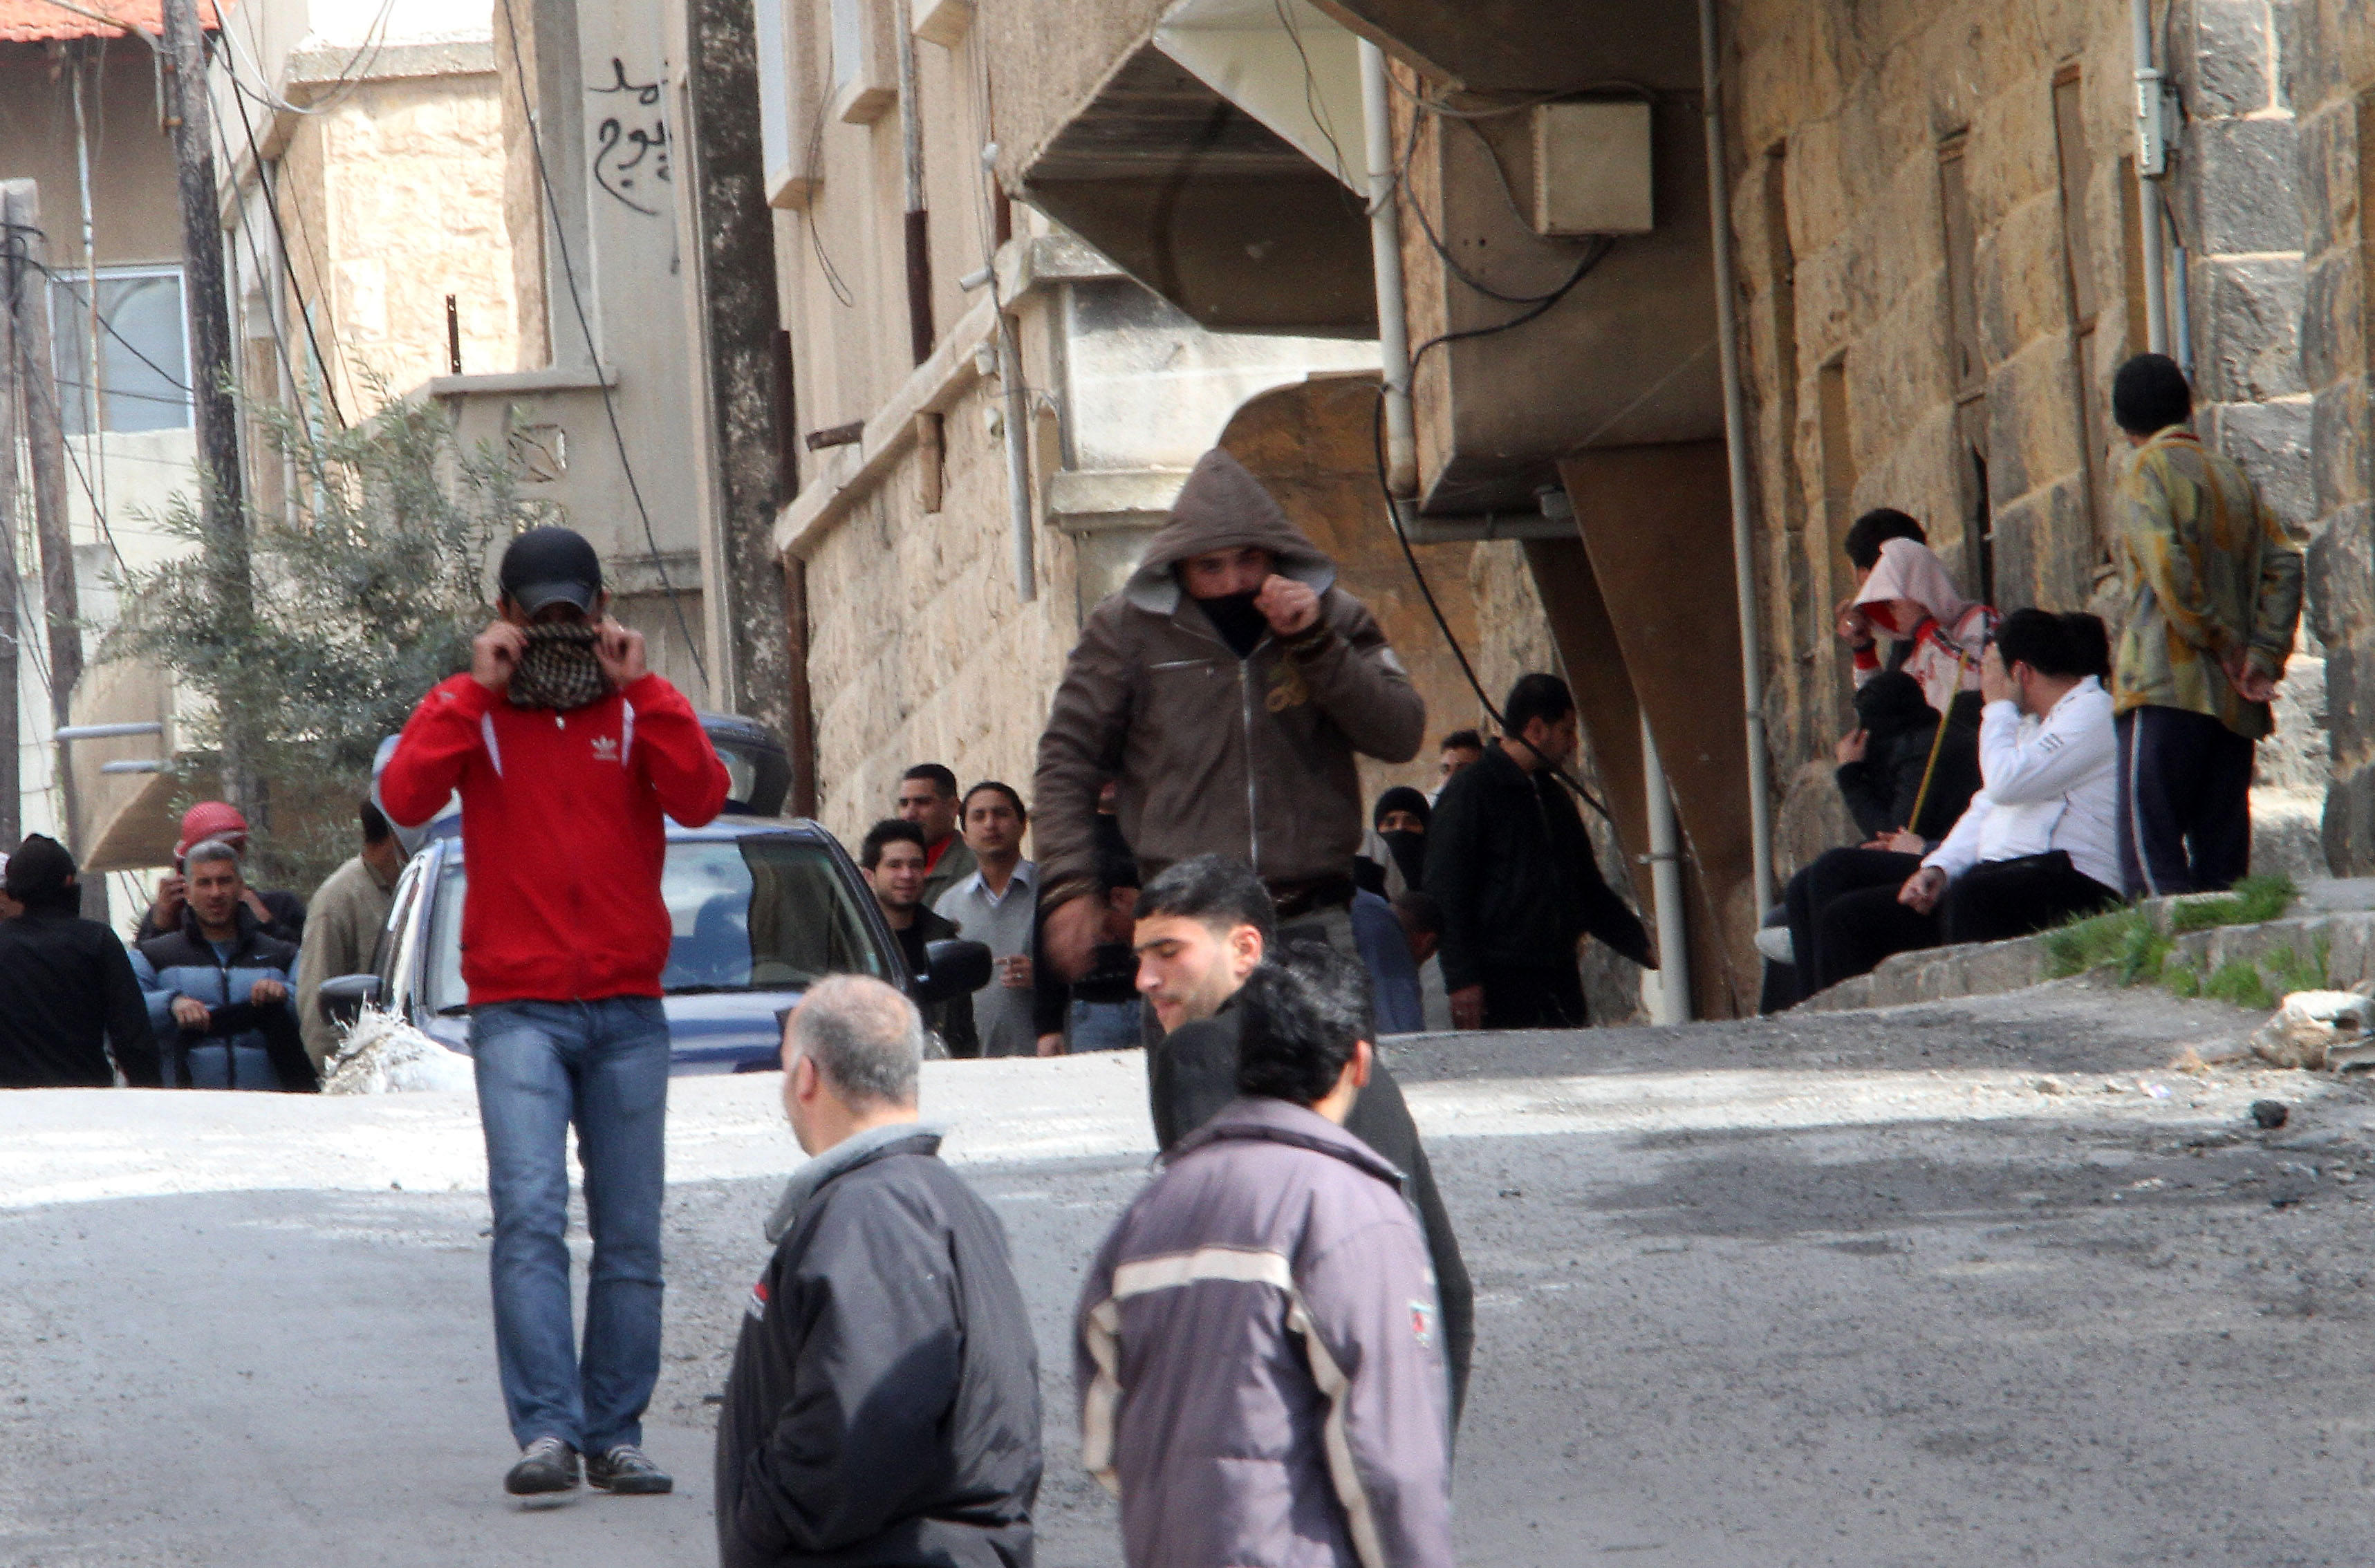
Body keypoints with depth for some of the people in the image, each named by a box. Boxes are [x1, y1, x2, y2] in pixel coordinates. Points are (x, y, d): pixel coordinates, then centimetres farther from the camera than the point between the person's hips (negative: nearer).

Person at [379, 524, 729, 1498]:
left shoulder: (643, 706, 11)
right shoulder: (469, 709, 9)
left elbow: (701, 799, -8)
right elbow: (405, 798, -10)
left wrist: (636, 688, -9)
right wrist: (479, 688, -9)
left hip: (628, 1008, 2)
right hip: (517, 1006, -2)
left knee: (630, 1235, 2)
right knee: (530, 1216, -16)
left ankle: (616, 1436, 8)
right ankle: (546, 1431, -21)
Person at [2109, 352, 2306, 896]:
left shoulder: (2150, 471, -1)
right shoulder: (2232, 476, 18)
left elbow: (2168, 568, -15)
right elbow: (2284, 563, 8)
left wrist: (2219, 644, -7)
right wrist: (2262, 656, 1)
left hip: (2169, 687, -7)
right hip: (2234, 705, 7)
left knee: (2149, 853, -13)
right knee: (2221, 857, 6)